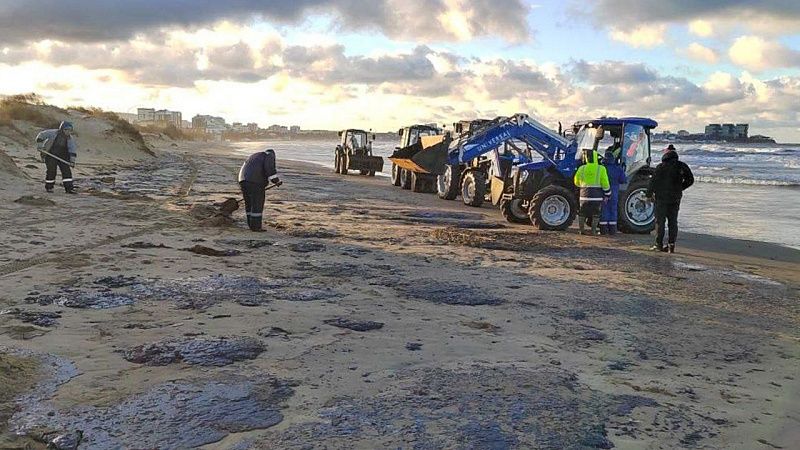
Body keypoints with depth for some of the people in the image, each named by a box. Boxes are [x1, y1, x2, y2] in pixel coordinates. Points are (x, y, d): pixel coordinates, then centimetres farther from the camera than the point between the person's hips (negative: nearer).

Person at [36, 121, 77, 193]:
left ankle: (69, 188, -6)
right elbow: (41, 135, -5)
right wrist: (39, 144, -13)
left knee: (66, 171, -8)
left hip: (62, 156, 3)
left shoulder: (70, 138, -6)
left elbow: (73, 149, -14)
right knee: (51, 171, -3)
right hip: (50, 155, -3)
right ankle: (48, 187, 18)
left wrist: (72, 160, -25)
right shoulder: (53, 133, -14)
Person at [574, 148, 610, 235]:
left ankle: (581, 230, 12)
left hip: (585, 195, 2)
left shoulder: (581, 169, 1)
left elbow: (577, 182, 12)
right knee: (595, 214, 8)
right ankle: (593, 231, 5)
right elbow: (605, 184, -7)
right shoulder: (601, 169, -6)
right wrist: (607, 195, 3)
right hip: (597, 195, -2)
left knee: (582, 213, 14)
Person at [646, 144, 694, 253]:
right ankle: (671, 245, 8)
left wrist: (649, 194, 2)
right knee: (673, 222, 10)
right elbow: (690, 180, 7)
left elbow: (653, 181, -9)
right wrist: (679, 189, 17)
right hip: (675, 199, 4)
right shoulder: (682, 166, 2)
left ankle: (659, 244, 4)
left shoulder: (661, 167, -10)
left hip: (662, 198, -4)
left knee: (660, 221, 3)